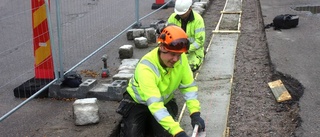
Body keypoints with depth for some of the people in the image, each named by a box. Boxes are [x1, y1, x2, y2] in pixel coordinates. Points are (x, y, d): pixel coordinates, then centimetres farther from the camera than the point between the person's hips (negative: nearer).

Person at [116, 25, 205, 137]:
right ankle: (126, 124, 17)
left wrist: (195, 113, -27)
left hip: (164, 102, 4)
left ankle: (149, 126, 19)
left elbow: (189, 86, -13)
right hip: (137, 103, -4)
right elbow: (155, 105, -44)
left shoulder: (181, 58, -22)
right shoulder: (146, 68, -37)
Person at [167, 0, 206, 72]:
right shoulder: (173, 17, -11)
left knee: (192, 66, -21)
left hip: (193, 48, -3)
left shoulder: (198, 19, -21)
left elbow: (199, 41, -21)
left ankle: (200, 56, 14)